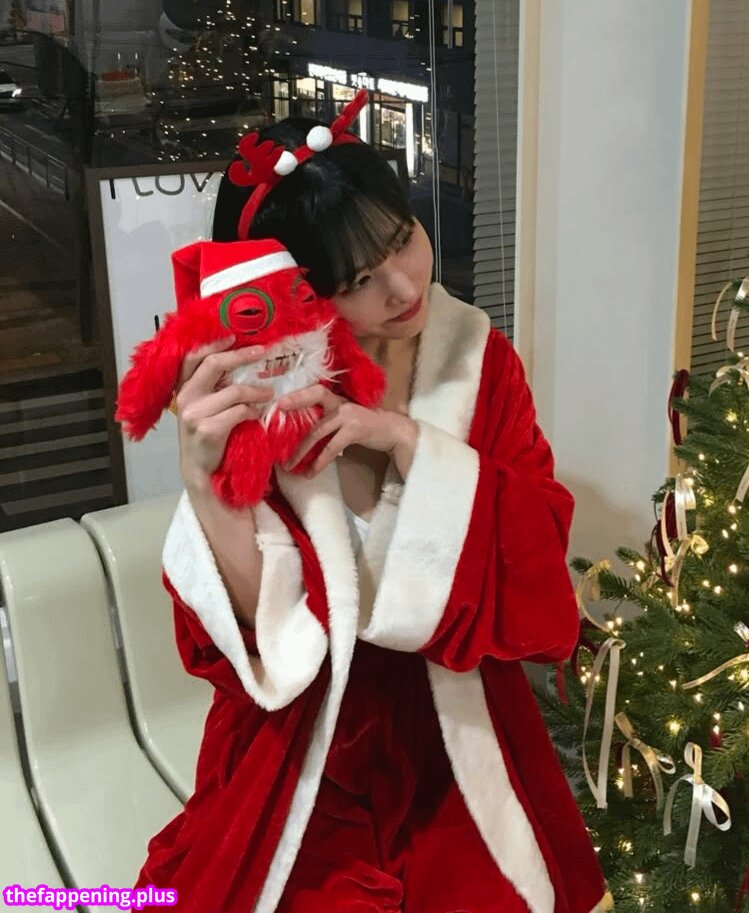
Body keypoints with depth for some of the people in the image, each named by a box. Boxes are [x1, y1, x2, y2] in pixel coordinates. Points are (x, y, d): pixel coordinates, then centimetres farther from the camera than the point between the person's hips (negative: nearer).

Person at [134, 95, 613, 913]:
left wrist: (407, 438, -22)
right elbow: (259, 626, -16)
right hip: (307, 749, -1)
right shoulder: (261, 396, -11)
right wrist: (202, 473, -33)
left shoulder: (478, 360, -4)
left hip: (457, 736, 2)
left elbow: (539, 549, -10)